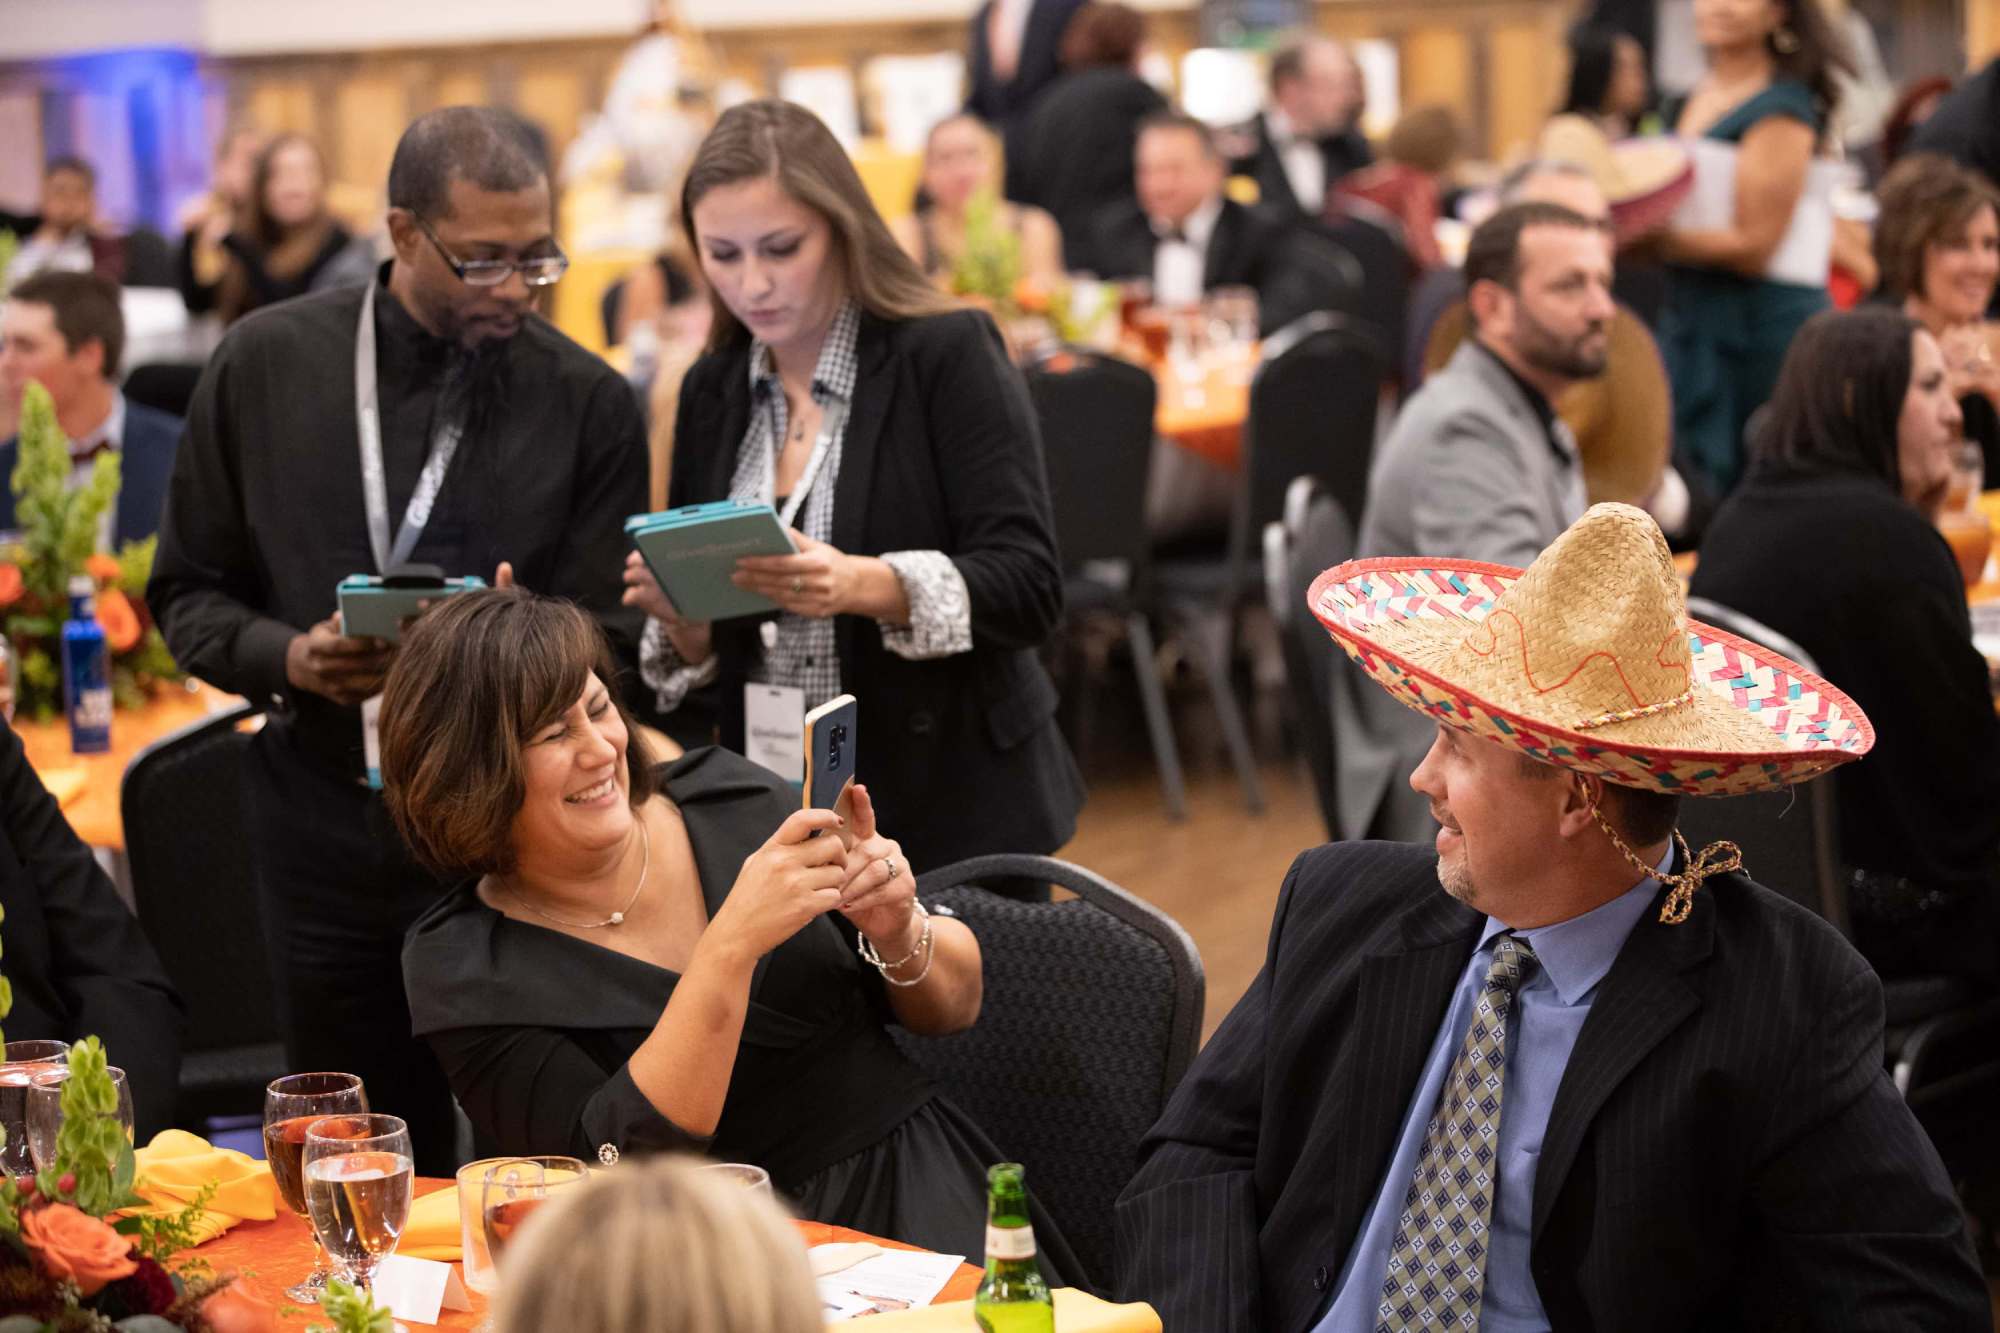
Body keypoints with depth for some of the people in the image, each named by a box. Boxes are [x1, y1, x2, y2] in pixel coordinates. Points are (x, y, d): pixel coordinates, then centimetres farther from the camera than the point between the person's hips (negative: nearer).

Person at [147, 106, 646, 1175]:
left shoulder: (589, 403, -2)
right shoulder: (268, 363, 2)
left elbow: (611, 639, 0)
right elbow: (189, 594, 7)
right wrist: (290, 658, -12)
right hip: (321, 821, 2)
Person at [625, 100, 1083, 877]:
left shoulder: (947, 355, -8)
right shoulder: (712, 391, 7)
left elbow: (1029, 587, -15)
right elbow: (703, 654, 12)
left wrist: (865, 586, -29)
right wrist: (680, 615, -10)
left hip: (951, 813, -4)